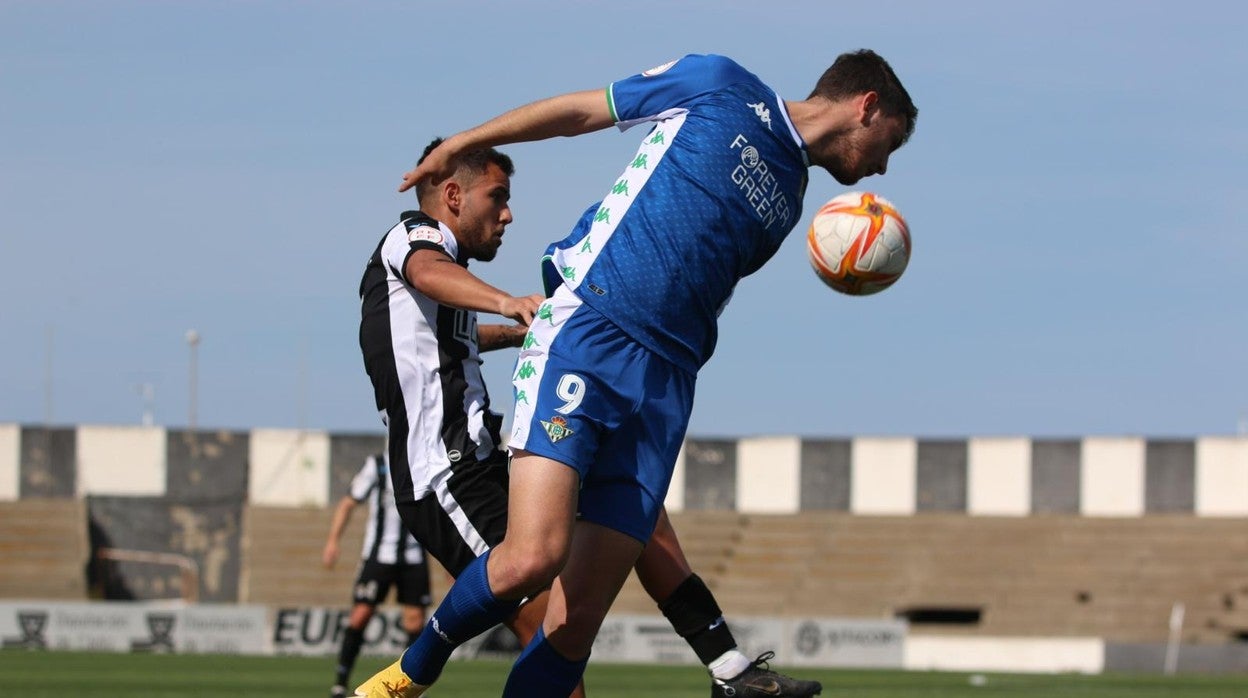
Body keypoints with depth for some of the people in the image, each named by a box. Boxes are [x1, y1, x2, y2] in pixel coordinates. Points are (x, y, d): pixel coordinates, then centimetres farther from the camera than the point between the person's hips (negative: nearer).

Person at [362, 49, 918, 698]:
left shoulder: (788, 201, 24)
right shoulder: (722, 86, 6)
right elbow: (581, 110, 11)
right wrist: (461, 143, 14)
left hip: (665, 388, 6)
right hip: (583, 330, -6)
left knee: (573, 626, -6)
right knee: (532, 558, -25)